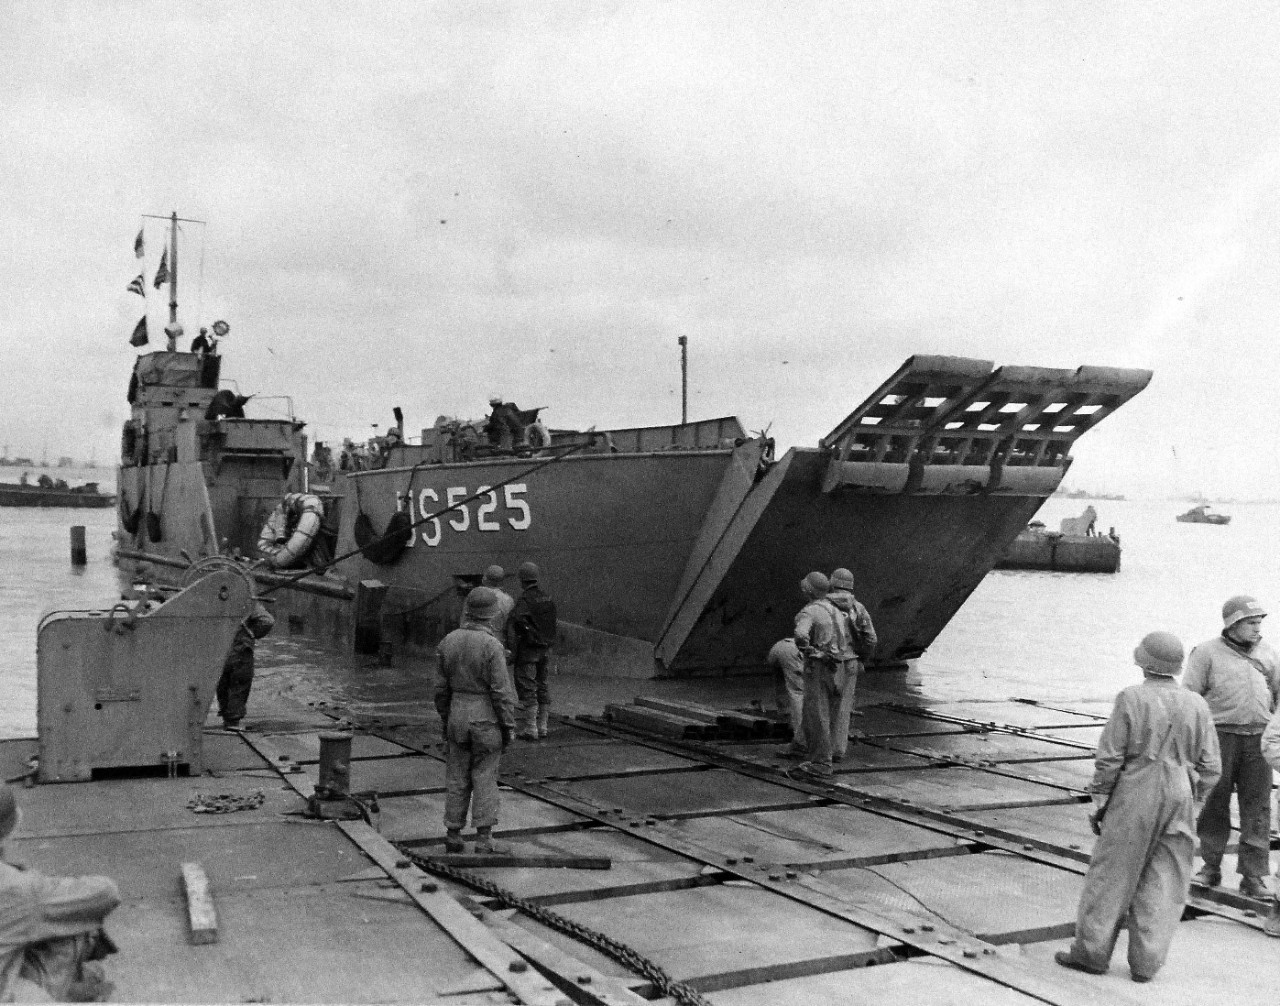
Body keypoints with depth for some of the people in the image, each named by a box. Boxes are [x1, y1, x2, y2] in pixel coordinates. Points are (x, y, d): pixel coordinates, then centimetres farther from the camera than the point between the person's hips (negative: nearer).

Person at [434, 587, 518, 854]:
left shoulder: (447, 642, 0)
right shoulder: (491, 646, -16)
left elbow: (441, 688, 5)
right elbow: (501, 691, -15)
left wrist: (445, 720, 16)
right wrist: (509, 726, -6)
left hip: (457, 715, 5)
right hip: (486, 719, -4)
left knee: (457, 779, 12)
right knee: (485, 779, 3)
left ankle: (453, 835, 17)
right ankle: (484, 839, 4)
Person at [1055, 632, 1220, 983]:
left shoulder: (1131, 699, -11)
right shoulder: (1196, 705, 0)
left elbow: (1109, 758, -10)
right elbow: (1209, 767, 2)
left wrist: (1099, 801, 0)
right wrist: (1194, 805, 14)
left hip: (1133, 798, -3)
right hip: (1180, 798, 3)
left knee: (1111, 875, 7)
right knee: (1162, 884, 9)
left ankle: (1092, 951, 14)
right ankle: (1145, 963, 11)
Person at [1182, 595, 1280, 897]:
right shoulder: (1207, 653, 1)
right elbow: (1188, 696, -1)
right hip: (1220, 735, -3)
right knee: (1214, 804, 5)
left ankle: (1253, 877, 4)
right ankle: (1211, 867, 19)